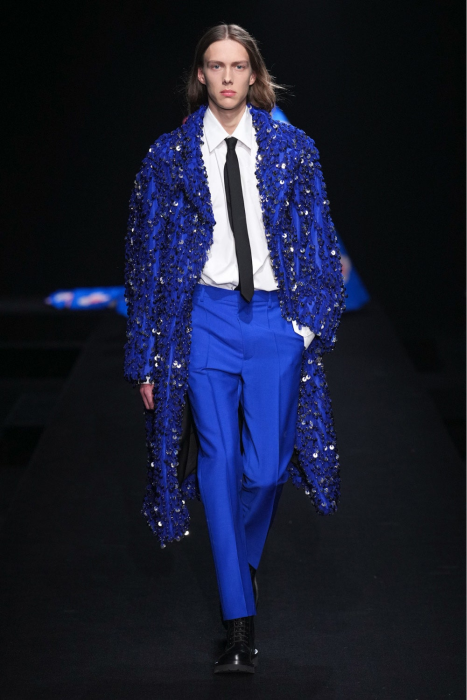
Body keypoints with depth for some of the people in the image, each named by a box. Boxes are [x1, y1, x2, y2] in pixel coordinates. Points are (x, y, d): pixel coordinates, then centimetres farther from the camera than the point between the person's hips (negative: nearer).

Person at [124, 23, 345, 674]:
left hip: (275, 320, 0)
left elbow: (318, 238, 9)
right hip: (206, 318, 0)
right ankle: (240, 624, 3)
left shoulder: (290, 148, 5)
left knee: (266, 468, -3)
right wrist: (149, 357, 4)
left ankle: (243, 557, 32)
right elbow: (149, 253, 6)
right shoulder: (171, 155, 4)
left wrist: (314, 318, 1)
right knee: (220, 466, -4)